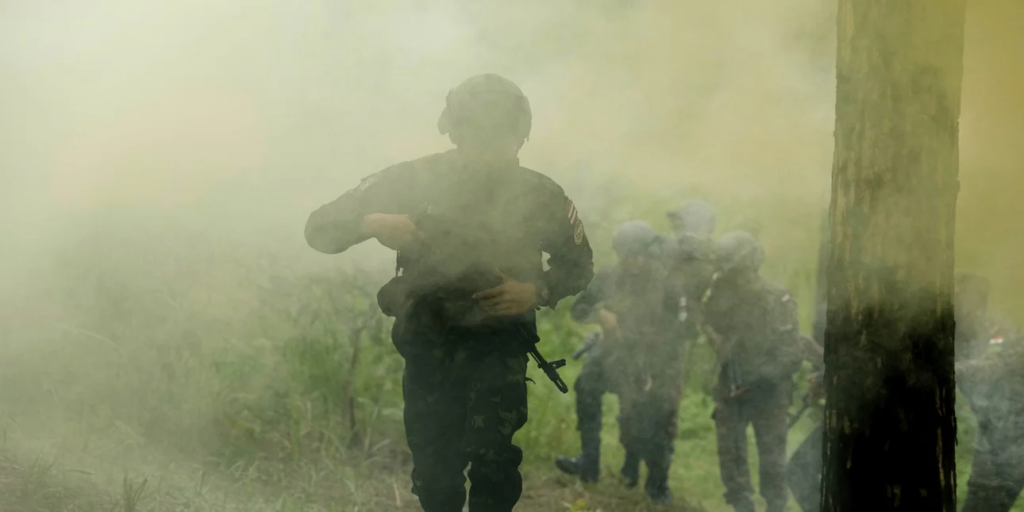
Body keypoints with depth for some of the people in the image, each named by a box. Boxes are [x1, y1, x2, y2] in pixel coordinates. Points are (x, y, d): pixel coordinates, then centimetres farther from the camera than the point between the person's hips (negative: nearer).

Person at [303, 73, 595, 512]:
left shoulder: (540, 194, -9)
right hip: (429, 347, 1)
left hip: (498, 346, -1)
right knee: (433, 471, 7)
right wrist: (371, 223, -31)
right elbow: (320, 229, -10)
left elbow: (578, 265, 7)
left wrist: (537, 291, -15)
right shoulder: (412, 181, -12)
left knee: (492, 455, -22)